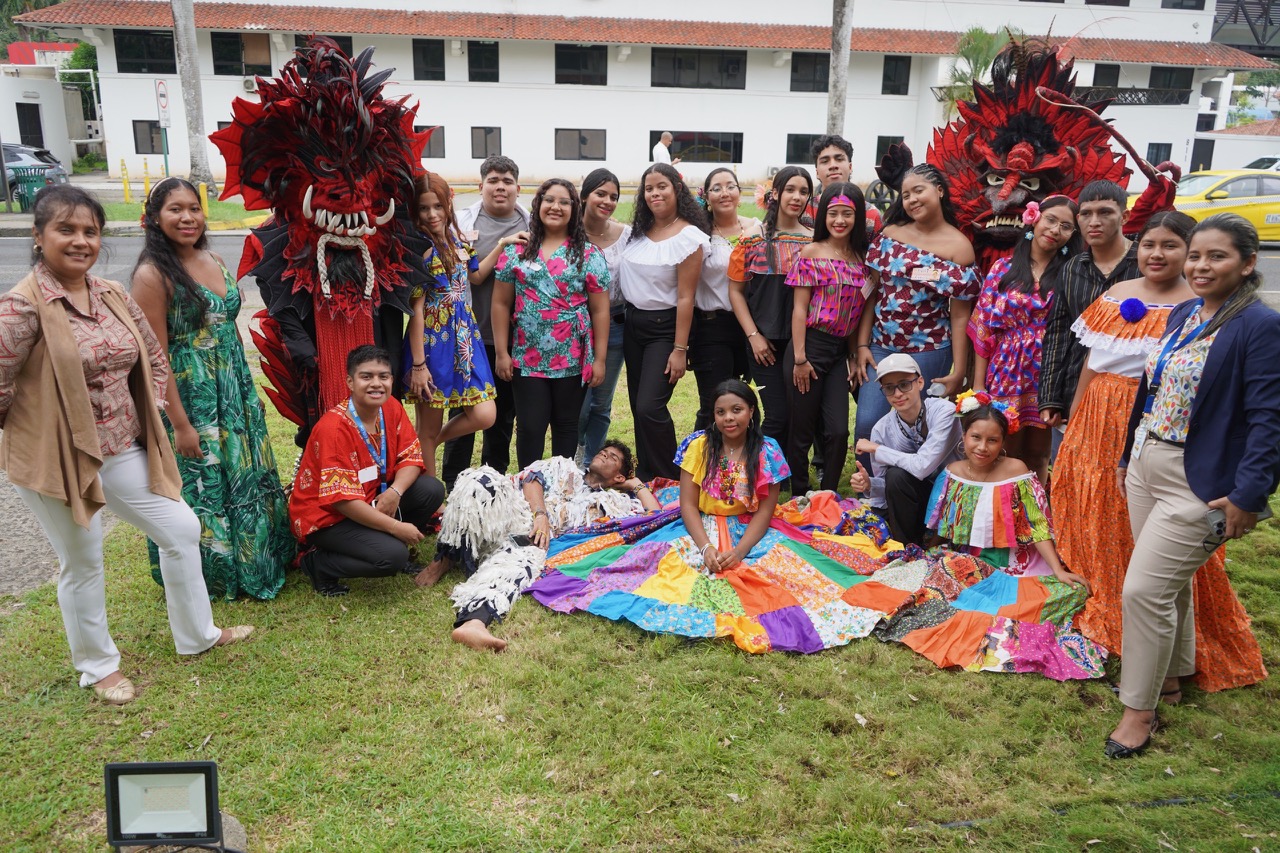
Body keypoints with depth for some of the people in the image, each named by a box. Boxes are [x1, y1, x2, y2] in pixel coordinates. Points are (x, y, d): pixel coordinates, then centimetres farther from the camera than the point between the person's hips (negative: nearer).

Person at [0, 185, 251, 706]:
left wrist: (148, 414, 7)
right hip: (57, 458, -6)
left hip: (123, 450, 7)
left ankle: (197, 636, 31)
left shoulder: (114, 296, 3)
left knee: (181, 529, 11)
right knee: (83, 563, 10)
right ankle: (98, 667, 33)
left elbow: (154, 358, 15)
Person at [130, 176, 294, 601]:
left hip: (235, 392, 7)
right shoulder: (153, 274, -15)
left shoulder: (214, 260, 6)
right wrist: (180, 423, -17)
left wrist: (245, 390, 13)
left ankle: (256, 559, 36)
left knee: (247, 476, 17)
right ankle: (212, 577, 26)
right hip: (189, 398, -7)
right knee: (202, 485, 7)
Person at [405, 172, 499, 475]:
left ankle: (425, 448, 23)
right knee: (429, 429, 5)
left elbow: (475, 276, 27)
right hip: (433, 343, -7)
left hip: (464, 341, 7)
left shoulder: (456, 241, 8)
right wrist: (418, 364, -17)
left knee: (484, 416, -1)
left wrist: (501, 244, 18)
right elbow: (415, 308, -15)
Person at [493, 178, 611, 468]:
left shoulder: (589, 254, 2)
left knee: (566, 426, 10)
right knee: (530, 427, 1)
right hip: (526, 357, 0)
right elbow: (501, 304, 5)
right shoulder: (517, 250, 5)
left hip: (573, 359, 0)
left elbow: (600, 310, 1)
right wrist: (501, 353, -1)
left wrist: (599, 359, -3)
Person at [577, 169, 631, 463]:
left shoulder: (626, 234, 1)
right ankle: (577, 448, 26)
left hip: (615, 325, 2)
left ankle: (590, 464, 28)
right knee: (579, 402, -3)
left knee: (602, 403, 11)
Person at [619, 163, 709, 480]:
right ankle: (646, 479, 22)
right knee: (638, 407, 9)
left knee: (650, 407, -14)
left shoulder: (689, 236, -12)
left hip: (665, 328, -6)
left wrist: (680, 349, -16)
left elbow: (685, 297, -15)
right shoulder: (637, 231, 7)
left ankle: (672, 482, 2)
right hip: (633, 324, 6)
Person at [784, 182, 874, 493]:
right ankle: (799, 497, 21)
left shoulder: (863, 258, 7)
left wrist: (855, 355, 8)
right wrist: (799, 358, -11)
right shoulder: (812, 252, -5)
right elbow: (799, 308, -7)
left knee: (839, 430, 0)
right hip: (811, 346, -4)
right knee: (802, 430, 5)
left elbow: (859, 311, 12)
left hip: (841, 351, 4)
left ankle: (829, 497, 17)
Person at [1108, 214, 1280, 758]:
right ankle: (1172, 677, 39)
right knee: (1170, 584, 20)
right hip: (1148, 469, 8)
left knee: (1144, 590, -7)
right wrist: (1128, 457, 19)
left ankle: (1140, 710, 10)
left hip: (1199, 484, -8)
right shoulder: (1182, 316, 9)